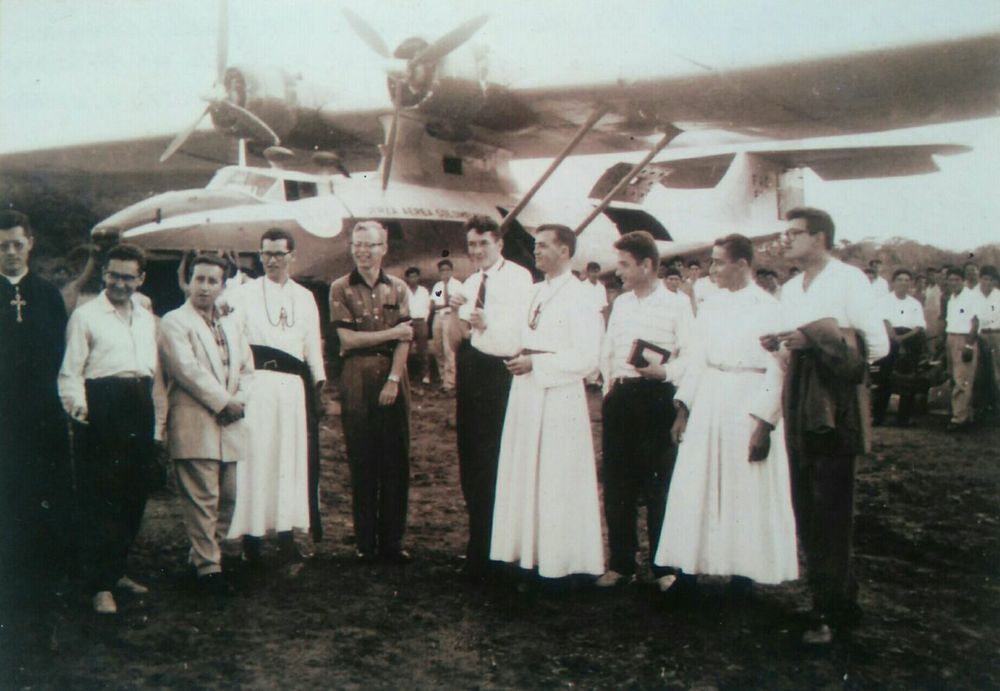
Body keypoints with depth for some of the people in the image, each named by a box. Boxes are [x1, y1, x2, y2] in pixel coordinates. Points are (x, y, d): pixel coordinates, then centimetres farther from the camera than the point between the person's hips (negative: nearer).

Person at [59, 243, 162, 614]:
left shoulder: (147, 318, 17)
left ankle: (116, 570, 25)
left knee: (133, 498, 11)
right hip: (102, 406, -6)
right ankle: (100, 585, 3)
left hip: (140, 409, 6)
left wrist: (157, 423, 15)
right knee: (100, 499, -4)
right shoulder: (85, 315, 1)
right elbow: (70, 371, -4)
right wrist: (77, 404, -22)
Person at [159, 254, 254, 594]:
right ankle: (208, 566, 2)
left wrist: (240, 401, -2)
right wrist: (224, 401, -12)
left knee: (228, 496, 7)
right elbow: (188, 369, -12)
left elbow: (246, 367, 16)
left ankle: (203, 554, 22)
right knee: (202, 498, -6)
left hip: (230, 423, 7)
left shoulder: (231, 324, 21)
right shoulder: (174, 321, -1)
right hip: (195, 424, -7)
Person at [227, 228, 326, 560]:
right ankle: (251, 533, -1)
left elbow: (313, 345, 19)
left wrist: (320, 384, 13)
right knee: (255, 455, -5)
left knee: (292, 456, 2)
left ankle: (286, 531, 8)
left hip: (293, 386, 3)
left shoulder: (305, 298, 17)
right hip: (256, 383, -3)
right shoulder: (244, 294, 8)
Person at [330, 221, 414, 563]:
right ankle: (365, 542, 11)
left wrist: (393, 380, -10)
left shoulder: (398, 288, 9)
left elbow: (404, 341, 1)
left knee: (396, 462, 2)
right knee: (361, 463, 2)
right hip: (357, 380, -1)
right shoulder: (341, 288, 4)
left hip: (393, 378, 2)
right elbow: (348, 338, -5)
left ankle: (392, 541, 11)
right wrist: (391, 333, -6)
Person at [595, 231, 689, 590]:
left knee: (658, 486, 0)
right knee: (617, 484, 8)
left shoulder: (677, 304, -4)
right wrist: (609, 381, 8)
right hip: (620, 398, 6)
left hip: (656, 398, -6)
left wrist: (662, 371, -24)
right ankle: (621, 563, 18)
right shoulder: (620, 302, 15)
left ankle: (664, 566, 12)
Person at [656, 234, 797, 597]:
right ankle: (688, 568, 12)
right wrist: (683, 409, 6)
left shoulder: (768, 308, -8)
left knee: (745, 492, 3)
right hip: (707, 406, 5)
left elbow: (776, 370, -11)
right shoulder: (710, 306, 9)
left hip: (748, 407, -5)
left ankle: (743, 573, 14)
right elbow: (695, 359, 11)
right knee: (695, 489, 5)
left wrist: (763, 424, -16)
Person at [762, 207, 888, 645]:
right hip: (800, 403, 8)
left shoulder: (849, 280, -6)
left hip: (836, 403, -8)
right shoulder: (789, 290, 18)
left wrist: (815, 338, -17)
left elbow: (878, 344, -12)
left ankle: (829, 612, 0)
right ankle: (841, 597, 22)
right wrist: (778, 344, 2)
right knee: (807, 506, 9)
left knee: (830, 510, -6)